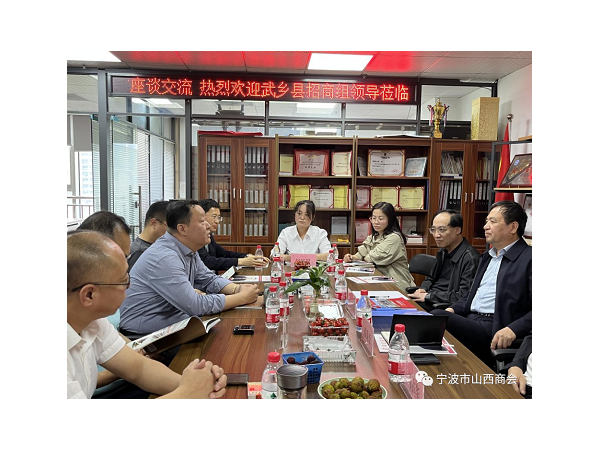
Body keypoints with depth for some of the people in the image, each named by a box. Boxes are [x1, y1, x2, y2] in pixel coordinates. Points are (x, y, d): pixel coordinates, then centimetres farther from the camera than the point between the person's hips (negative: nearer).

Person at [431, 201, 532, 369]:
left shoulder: (528, 259, -5)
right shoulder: (488, 256, 22)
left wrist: (513, 330, -25)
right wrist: (453, 310, 7)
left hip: (494, 332, -7)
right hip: (470, 321, 7)